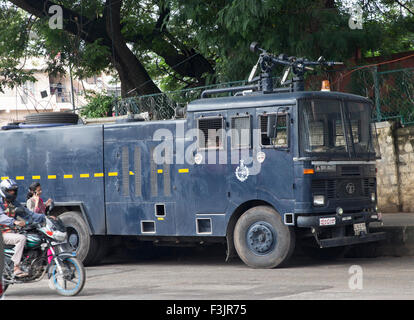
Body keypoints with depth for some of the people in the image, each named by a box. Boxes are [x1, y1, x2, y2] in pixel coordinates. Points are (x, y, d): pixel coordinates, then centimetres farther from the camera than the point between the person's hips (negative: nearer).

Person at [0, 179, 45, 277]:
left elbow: (28, 214, 15)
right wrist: (14, 222, -42)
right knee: (22, 238, -34)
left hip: (13, 232, 7)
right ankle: (16, 268, -34)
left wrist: (45, 217, 3)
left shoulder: (15, 204, 17)